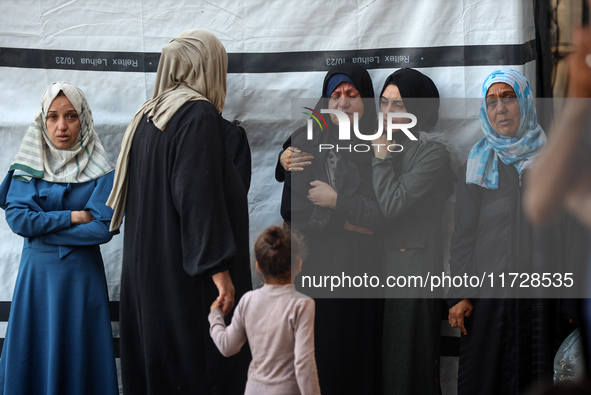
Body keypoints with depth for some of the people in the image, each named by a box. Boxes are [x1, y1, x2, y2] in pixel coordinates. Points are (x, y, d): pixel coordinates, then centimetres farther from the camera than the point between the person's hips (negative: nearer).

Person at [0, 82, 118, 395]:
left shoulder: (100, 172, -3)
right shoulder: (28, 166, 2)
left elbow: (102, 228, -12)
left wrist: (42, 228, -12)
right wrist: (73, 217, -11)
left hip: (82, 275, -1)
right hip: (37, 274, 1)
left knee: (78, 357, 2)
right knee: (34, 357, 4)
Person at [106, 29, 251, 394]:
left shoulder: (146, 115, 10)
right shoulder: (200, 115, -14)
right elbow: (200, 196, -22)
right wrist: (219, 269, -22)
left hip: (146, 266, 8)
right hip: (186, 269, -8)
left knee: (156, 358, 12)